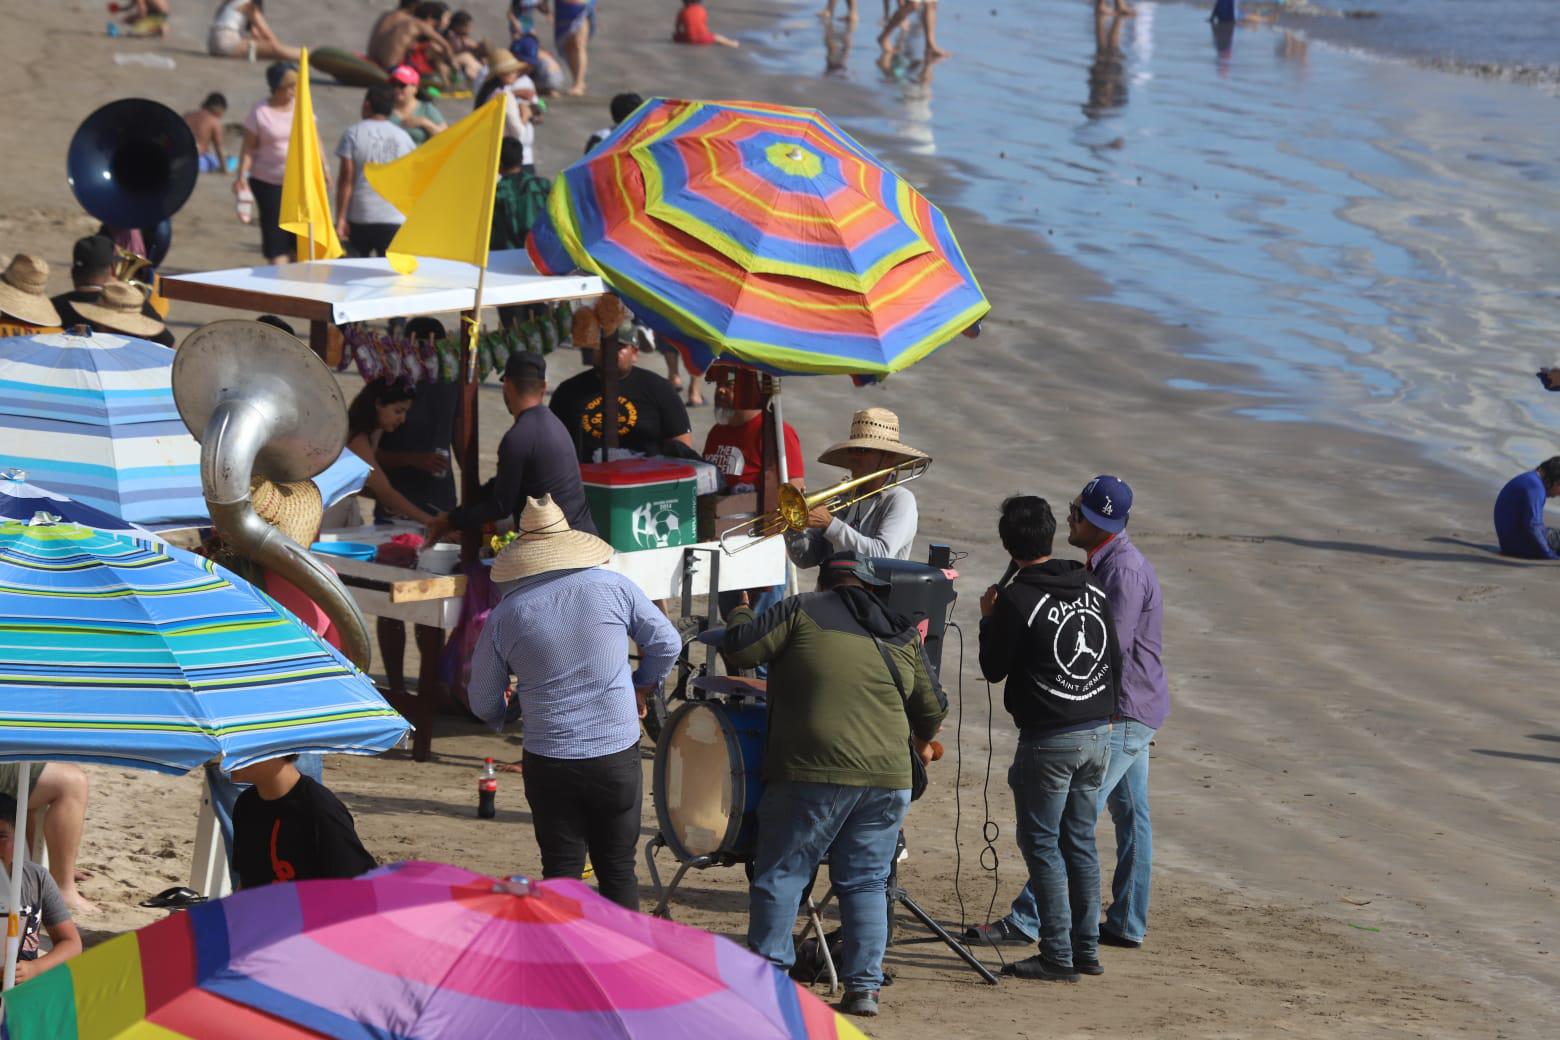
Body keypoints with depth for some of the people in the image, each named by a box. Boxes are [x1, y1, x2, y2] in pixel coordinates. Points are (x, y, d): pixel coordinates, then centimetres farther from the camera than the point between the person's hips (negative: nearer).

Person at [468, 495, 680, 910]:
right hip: (617, 756, 0)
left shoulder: (506, 615, -3)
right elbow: (667, 643, 8)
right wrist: (642, 688, 26)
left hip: (548, 763, 0)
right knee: (618, 869, 11)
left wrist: (506, 711, 30)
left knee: (560, 871, 9)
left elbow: (484, 702, 7)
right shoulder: (614, 587, -3)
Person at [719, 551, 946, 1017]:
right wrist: (922, 744, 44)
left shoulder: (802, 612, 2)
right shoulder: (902, 634, 15)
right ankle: (864, 987, 7)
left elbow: (738, 648, -3)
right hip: (887, 777, 4)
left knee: (779, 877, 4)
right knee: (865, 882, 11)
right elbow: (931, 709, 22)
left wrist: (740, 614, 19)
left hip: (813, 773, -4)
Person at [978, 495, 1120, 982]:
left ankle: (1057, 956, -2)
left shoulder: (1016, 600, -13)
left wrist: (989, 619, 9)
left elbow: (993, 668, -5)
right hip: (1096, 734, 6)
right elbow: (1115, 661, 14)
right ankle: (1086, 949, 16)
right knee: (1080, 841, 14)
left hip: (1047, 741, -6)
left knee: (1042, 843, 0)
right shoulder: (1093, 591, 7)